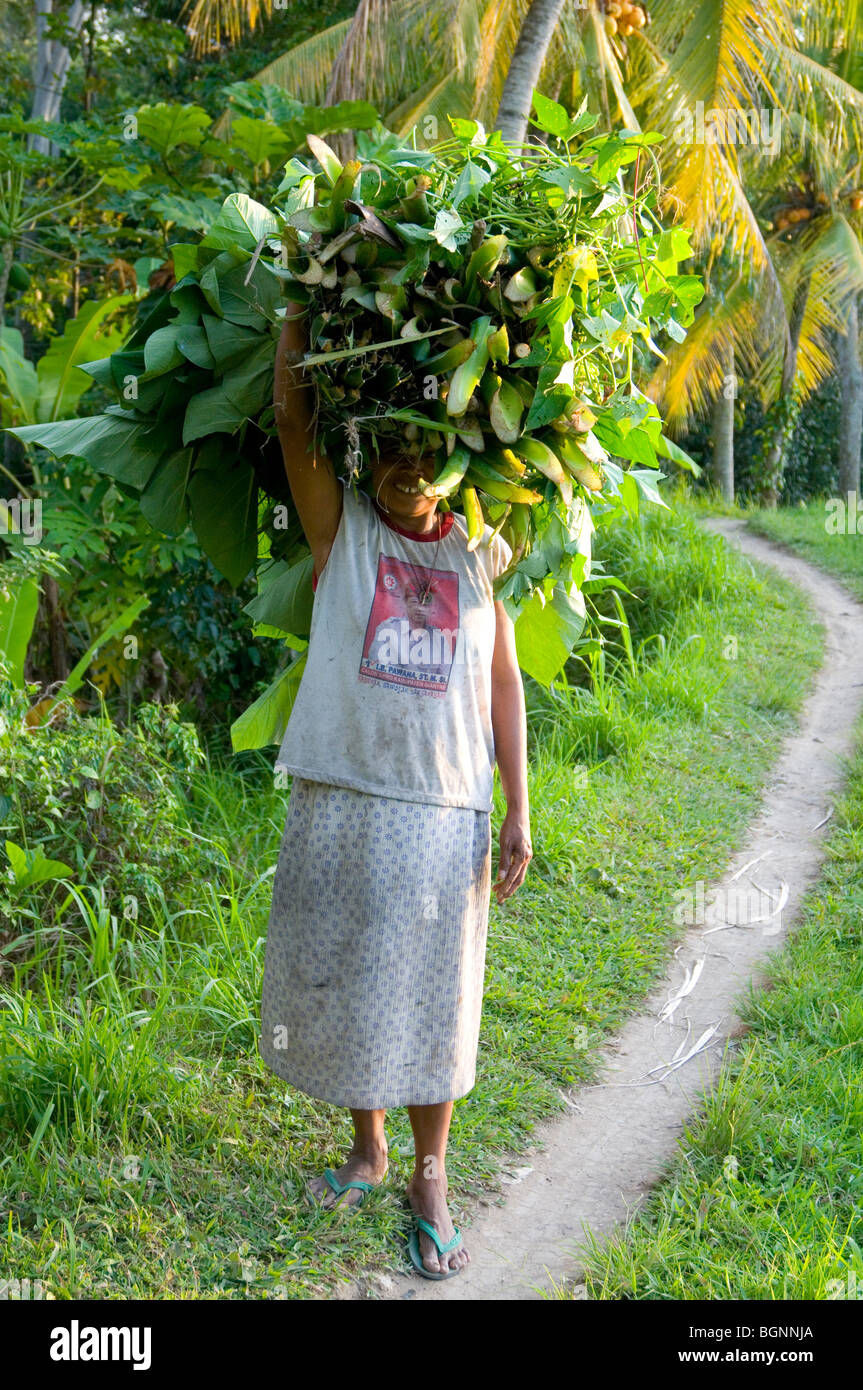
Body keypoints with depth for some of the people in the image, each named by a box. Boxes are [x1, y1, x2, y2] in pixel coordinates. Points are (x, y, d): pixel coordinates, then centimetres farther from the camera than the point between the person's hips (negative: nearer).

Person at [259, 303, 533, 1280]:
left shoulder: (477, 554, 8)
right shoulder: (340, 528, 4)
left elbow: (503, 684, 7)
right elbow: (291, 416, -7)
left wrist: (518, 813, 2)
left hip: (445, 807, 0)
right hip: (339, 798, 0)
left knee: (434, 993, 5)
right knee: (340, 981, 11)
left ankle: (430, 1179, 20)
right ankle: (367, 1146, 32)